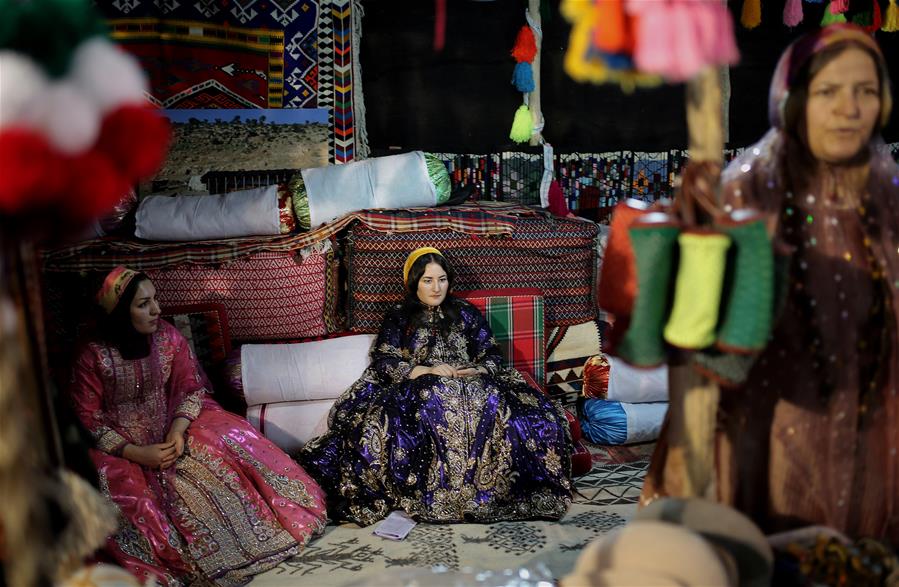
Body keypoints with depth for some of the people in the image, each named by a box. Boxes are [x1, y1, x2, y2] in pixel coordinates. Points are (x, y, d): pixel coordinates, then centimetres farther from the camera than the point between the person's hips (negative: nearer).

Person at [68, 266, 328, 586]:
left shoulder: (168, 336, -7)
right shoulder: (92, 357, -17)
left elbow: (190, 388, -2)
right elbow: (88, 420, -13)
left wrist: (177, 430, -20)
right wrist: (137, 453, -23)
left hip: (170, 430, 3)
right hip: (119, 446, -3)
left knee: (229, 436, -17)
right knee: (118, 482, -33)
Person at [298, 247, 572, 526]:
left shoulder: (466, 312, 19)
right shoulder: (398, 318, 15)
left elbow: (492, 355, 16)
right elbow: (383, 362, 3)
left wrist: (477, 371, -8)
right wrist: (426, 371, -12)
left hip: (470, 387, 2)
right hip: (416, 392, -1)